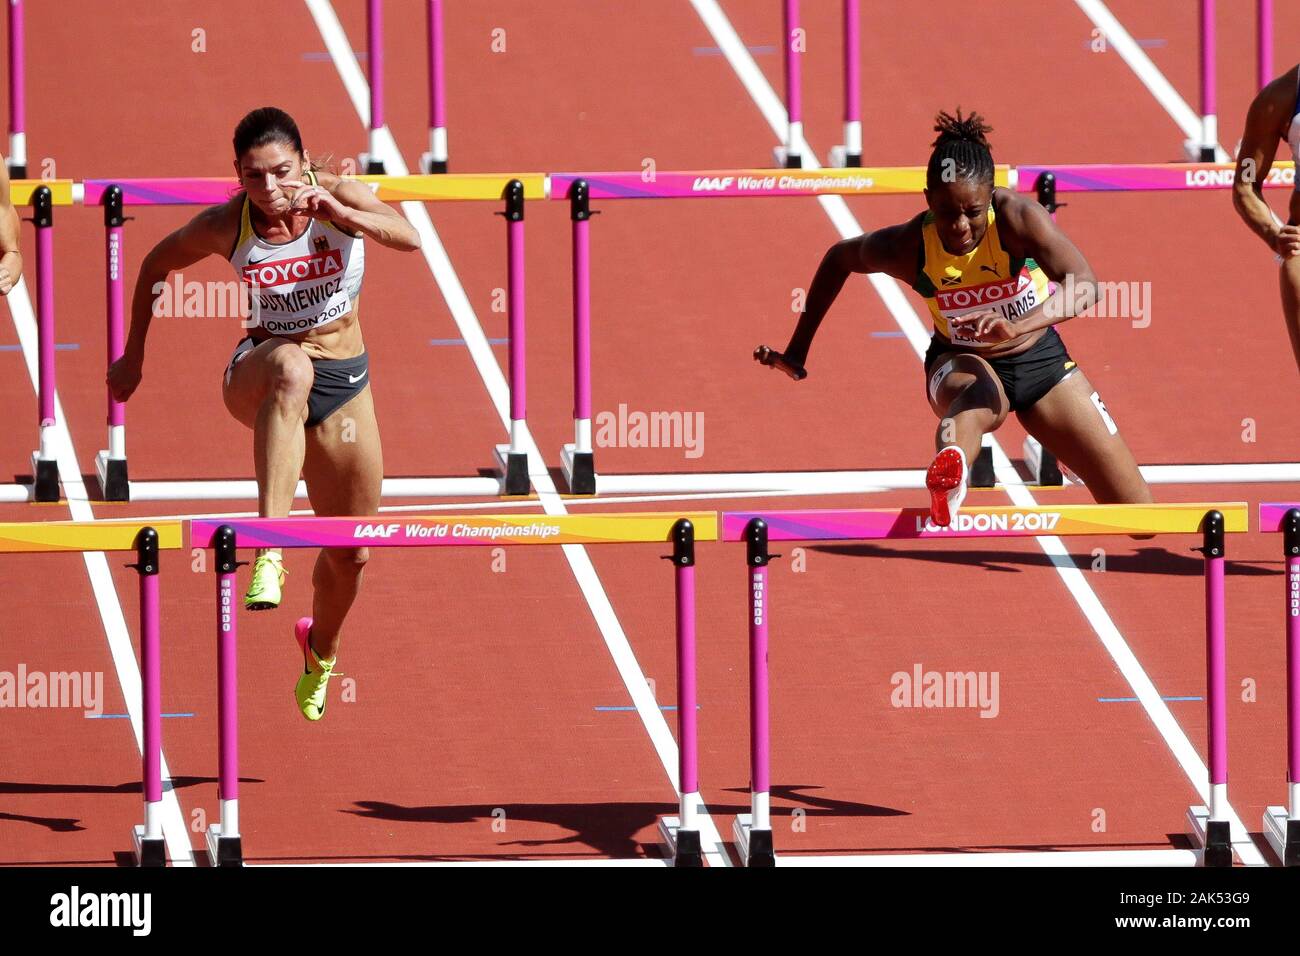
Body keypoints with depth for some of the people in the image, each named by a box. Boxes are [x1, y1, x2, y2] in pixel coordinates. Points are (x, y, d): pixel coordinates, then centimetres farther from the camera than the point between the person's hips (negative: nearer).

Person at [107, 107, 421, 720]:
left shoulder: (337, 197, -14)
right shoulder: (226, 226, -13)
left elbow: (409, 238, -31)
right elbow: (157, 265, 5)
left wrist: (338, 213, -47)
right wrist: (133, 356, 8)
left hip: (343, 381, 2)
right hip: (260, 374, -2)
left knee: (351, 553, 9)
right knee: (291, 368, -43)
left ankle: (320, 650, 45)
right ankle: (269, 549, -53)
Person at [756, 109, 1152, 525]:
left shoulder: (1017, 217, -29)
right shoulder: (908, 247, -24)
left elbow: (1085, 285, -42)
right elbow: (838, 259, -2)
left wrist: (1015, 327, -58)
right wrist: (797, 350, 2)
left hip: (1041, 360, 2)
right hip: (962, 364, -2)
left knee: (1139, 517, 1)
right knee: (979, 395, -45)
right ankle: (949, 472, -79)